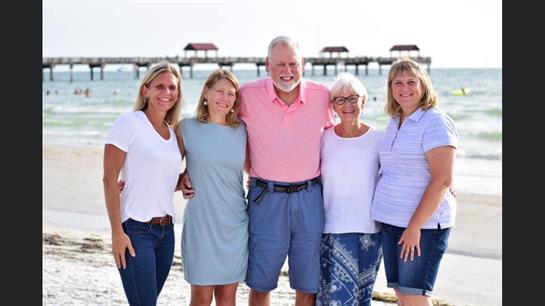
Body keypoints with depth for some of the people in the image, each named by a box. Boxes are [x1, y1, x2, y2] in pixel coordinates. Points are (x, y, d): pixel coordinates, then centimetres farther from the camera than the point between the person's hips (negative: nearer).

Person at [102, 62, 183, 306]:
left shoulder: (173, 133, 14)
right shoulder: (129, 123, -6)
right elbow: (109, 179, -10)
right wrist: (117, 232, -15)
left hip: (166, 230, 7)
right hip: (135, 230, -7)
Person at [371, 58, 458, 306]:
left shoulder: (435, 122, -11)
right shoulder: (393, 123, 14)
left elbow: (442, 180, -17)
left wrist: (415, 226, -19)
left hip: (423, 223, -7)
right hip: (390, 221, 8)